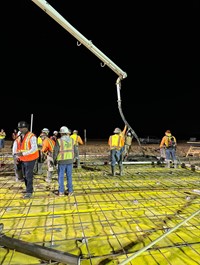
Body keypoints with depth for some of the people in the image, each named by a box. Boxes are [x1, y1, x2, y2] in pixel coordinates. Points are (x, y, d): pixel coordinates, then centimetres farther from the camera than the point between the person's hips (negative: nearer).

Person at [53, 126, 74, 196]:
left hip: (62, 161, -3)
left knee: (61, 176, 8)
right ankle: (70, 191, 16)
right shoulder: (72, 140, 1)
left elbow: (55, 151, -7)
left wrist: (54, 160, 5)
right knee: (69, 176, 11)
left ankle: (61, 191, 14)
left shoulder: (59, 141, -11)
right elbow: (74, 150, 5)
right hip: (70, 160, 3)